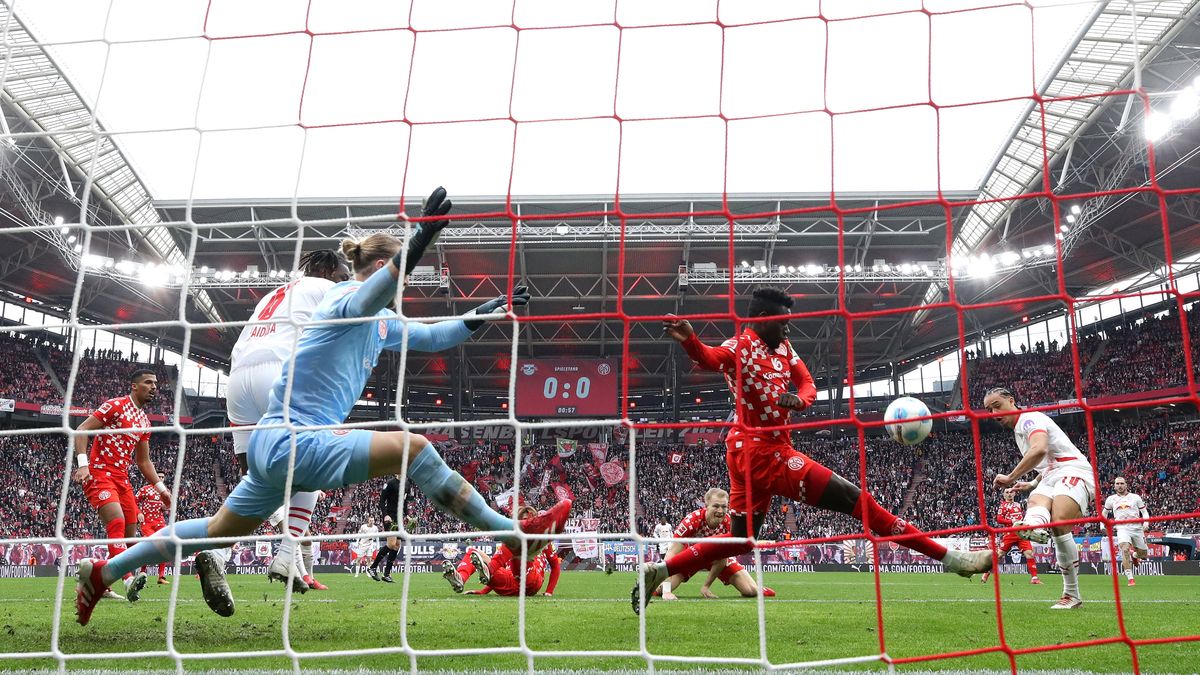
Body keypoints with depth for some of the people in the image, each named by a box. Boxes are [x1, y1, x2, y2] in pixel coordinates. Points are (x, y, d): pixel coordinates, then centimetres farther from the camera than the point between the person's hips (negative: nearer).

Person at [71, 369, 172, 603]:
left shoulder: (145, 422, 16)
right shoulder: (116, 406, -6)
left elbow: (144, 461, 22)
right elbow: (81, 430, -12)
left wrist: (161, 488, 15)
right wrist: (83, 464, -24)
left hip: (122, 478, 9)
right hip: (99, 474, -9)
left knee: (131, 532, 5)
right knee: (117, 522, -25)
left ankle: (100, 584, 17)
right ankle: (130, 578, -36)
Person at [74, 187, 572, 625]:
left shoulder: (382, 323, 15)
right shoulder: (348, 297, -12)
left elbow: (434, 338, 27)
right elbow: (367, 298, -38)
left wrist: (485, 311, 19)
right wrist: (419, 242, -50)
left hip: (279, 445, 10)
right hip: (290, 442, -10)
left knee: (217, 530, 22)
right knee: (414, 448, -18)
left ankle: (102, 572, 35)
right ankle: (515, 534, -14)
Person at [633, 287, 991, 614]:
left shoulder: (783, 347, 13)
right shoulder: (741, 346, -12)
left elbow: (808, 384, 8)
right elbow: (710, 358, -33)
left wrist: (800, 399, -16)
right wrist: (689, 339, -56)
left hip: (752, 452, 9)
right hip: (762, 452, -9)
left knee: (741, 539, 17)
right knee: (856, 499, -8)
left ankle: (659, 571, 19)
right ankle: (947, 556, -2)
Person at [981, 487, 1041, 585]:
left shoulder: (1018, 505, 20)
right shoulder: (1003, 505, 1)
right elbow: (999, 519, -9)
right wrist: (1012, 521, -18)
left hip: (1021, 533, 5)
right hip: (1010, 533, -5)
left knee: (1029, 553, -7)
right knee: (999, 553, -4)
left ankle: (1034, 577, -4)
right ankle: (987, 573, 9)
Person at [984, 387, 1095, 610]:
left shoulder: (1030, 418, -6)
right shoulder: (1018, 430, 25)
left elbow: (1040, 450, -27)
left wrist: (1010, 478, -23)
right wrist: (1033, 484, 29)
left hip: (1074, 472, -8)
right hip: (1051, 477, 8)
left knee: (1059, 522, -28)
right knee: (1035, 501, -27)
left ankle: (1072, 595, -24)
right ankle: (1034, 525, -64)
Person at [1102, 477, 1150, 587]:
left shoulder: (1135, 497, 8)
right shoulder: (1111, 499, 12)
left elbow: (1144, 512, 11)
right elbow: (1105, 513, 27)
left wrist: (1145, 522, -7)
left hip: (1137, 528, 1)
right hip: (1122, 528, -1)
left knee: (1143, 554, 8)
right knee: (1125, 549, -26)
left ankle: (1134, 556, 47)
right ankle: (1130, 579, -24)